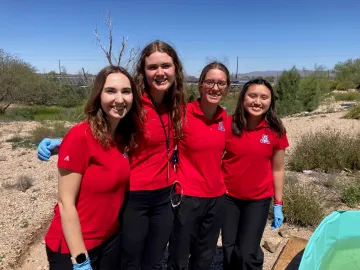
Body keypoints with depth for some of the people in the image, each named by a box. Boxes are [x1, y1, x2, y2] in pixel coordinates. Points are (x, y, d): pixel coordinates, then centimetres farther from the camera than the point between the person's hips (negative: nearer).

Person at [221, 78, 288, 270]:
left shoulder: (276, 131, -9)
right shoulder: (228, 125, -11)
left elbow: (277, 169, -1)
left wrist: (278, 205, 2)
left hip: (259, 200, 0)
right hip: (228, 196, 1)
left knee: (248, 253, 4)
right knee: (229, 248, 16)